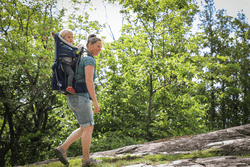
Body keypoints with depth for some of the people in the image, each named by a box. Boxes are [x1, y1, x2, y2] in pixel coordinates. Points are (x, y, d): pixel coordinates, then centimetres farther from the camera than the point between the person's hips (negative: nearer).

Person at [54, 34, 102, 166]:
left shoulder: (80, 59, 21)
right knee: (88, 128, 1)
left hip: (73, 98, 9)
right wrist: (95, 101, -18)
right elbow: (89, 81, -20)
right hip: (80, 97, -9)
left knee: (86, 128, 15)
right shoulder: (89, 60, -11)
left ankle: (62, 149, 10)